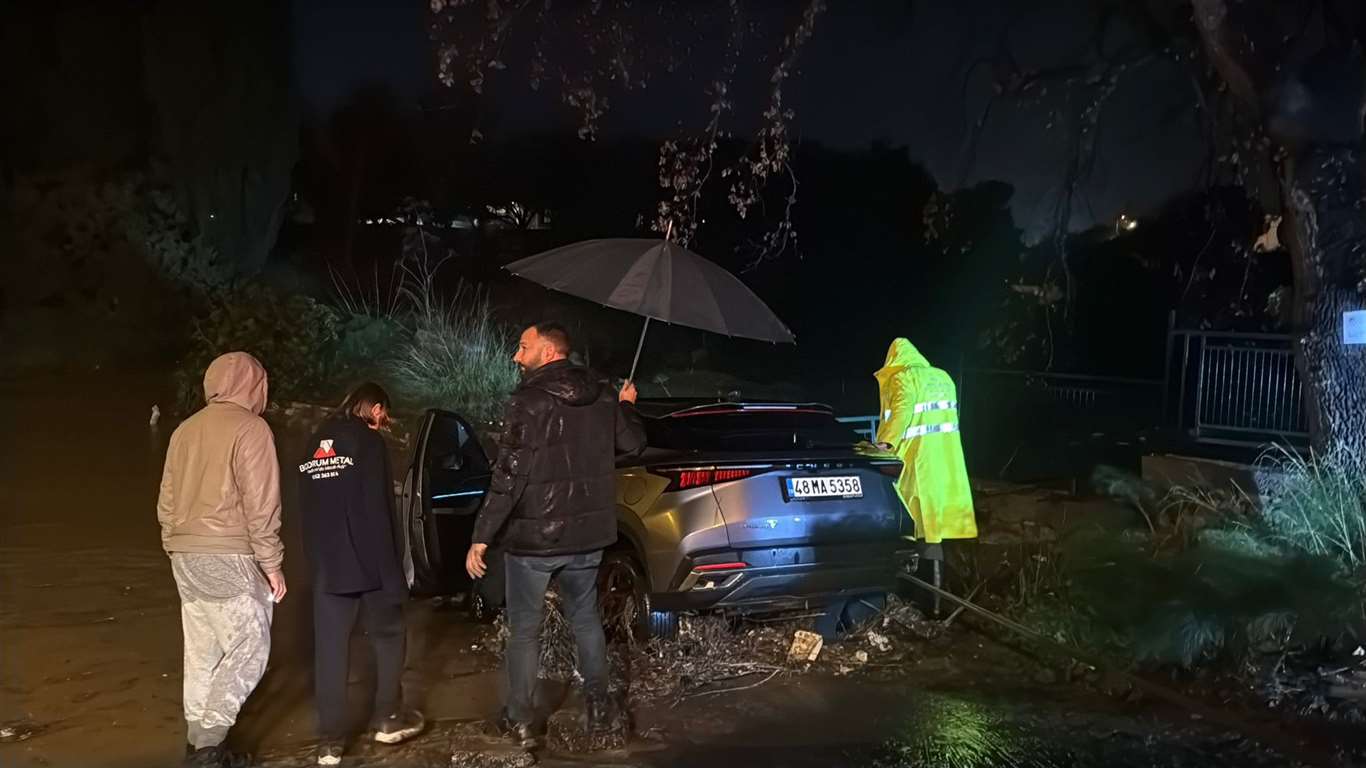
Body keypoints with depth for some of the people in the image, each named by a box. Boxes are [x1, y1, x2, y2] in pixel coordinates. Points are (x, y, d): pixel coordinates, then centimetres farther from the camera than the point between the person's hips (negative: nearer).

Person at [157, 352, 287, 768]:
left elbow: (167, 500, 17)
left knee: (202, 654, 13)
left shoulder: (185, 430, 14)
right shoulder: (250, 427, -9)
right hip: (228, 557, -8)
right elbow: (260, 505, -13)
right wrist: (272, 564, -8)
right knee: (249, 649, -2)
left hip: (185, 556, 8)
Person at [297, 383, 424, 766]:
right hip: (368, 563, -5)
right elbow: (378, 512, -15)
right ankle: (387, 719, 18)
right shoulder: (368, 441, -9)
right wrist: (391, 571, -13)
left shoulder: (314, 446, 13)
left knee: (329, 651, 6)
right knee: (388, 636, 14)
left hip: (327, 565, 6)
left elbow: (308, 511, 16)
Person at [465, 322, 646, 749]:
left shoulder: (529, 401, -16)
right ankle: (597, 707, 27)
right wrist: (627, 407, 34)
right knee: (586, 618, 20)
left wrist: (481, 538, -16)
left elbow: (508, 477, -20)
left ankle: (521, 721, 15)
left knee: (524, 630, 8)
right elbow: (633, 443, 14)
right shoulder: (602, 397, 1)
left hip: (532, 537, -5)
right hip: (587, 535, 6)